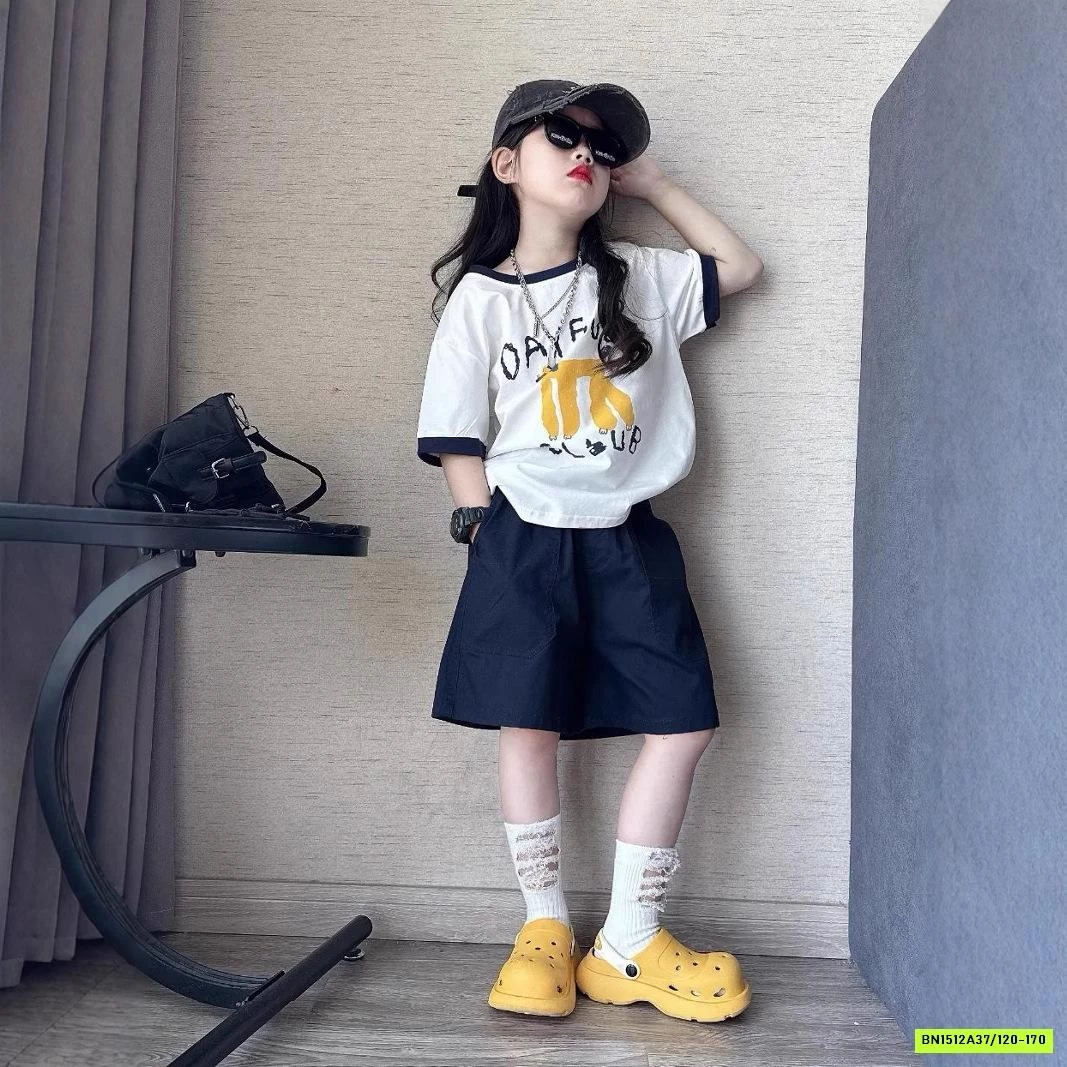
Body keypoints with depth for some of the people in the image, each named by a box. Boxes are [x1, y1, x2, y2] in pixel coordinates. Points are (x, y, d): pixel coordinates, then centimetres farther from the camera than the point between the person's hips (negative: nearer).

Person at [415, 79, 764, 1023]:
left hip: (631, 538, 3)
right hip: (527, 539, -2)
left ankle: (627, 945, 7)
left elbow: (740, 266, 22)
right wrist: (492, 541, -7)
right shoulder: (479, 297, 4)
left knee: (683, 725, -4)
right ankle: (546, 927, 16)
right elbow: (457, 441, 2)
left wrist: (654, 185, 18)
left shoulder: (639, 277, 12)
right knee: (529, 730, -4)